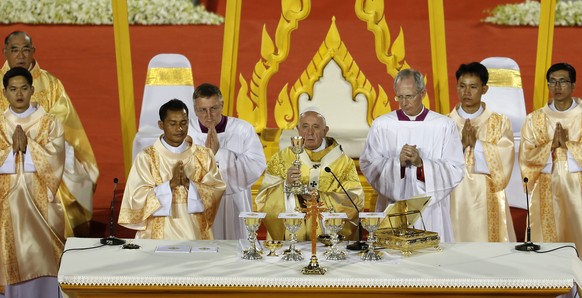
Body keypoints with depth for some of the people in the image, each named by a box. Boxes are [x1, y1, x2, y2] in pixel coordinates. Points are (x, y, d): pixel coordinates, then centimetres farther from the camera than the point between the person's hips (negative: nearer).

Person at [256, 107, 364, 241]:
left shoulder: (344, 162, 10)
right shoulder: (280, 159, 10)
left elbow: (356, 200, 0)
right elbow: (263, 199, 2)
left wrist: (320, 197, -10)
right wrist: (286, 185, -15)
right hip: (290, 237, 0)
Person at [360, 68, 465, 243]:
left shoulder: (444, 126, 1)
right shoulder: (381, 125, 4)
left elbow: (456, 171, -4)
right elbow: (367, 165, -2)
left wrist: (421, 164, -17)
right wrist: (397, 163, -16)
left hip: (431, 212, -1)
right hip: (392, 209, 1)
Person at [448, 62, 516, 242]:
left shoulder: (499, 122, 6)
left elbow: (504, 160, -6)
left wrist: (476, 144, -16)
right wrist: (462, 144, -17)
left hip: (488, 201, 0)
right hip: (456, 200, 0)